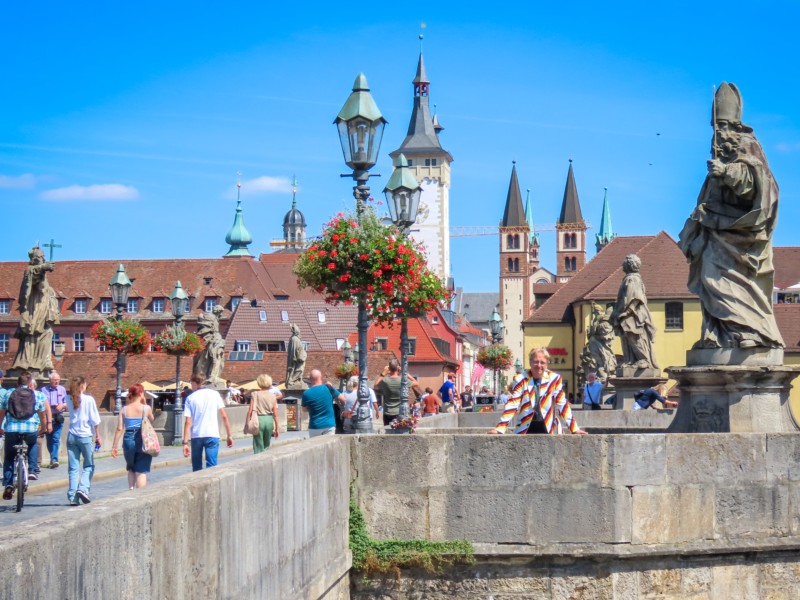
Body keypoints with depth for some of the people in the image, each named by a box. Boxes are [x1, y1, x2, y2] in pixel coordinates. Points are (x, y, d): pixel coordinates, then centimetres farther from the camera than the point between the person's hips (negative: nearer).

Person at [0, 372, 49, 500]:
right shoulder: (37, 396, 10)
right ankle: (33, 470, 20)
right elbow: (42, 416, 19)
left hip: (11, 429, 0)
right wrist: (43, 429, 36)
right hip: (31, 429, 0)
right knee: (33, 445, 34)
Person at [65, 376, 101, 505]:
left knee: (73, 468, 6)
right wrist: (98, 436, 3)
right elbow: (94, 420, -4)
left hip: (71, 436, 3)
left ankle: (73, 497, 2)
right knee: (89, 466, 10)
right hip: (85, 436, -3)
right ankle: (83, 488, -11)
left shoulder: (69, 400, 4)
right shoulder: (89, 400, -6)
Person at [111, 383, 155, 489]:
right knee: (141, 471, 2)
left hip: (128, 441, 3)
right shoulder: (146, 408, -6)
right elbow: (152, 419, 15)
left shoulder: (124, 409, 0)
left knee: (131, 469, 23)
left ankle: (131, 489, 9)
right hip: (142, 442, -3)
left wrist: (114, 446, 2)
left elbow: (119, 429, -2)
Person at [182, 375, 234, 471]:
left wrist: (185, 442, -4)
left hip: (196, 436, 1)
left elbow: (188, 422, -3)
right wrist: (229, 435, 6)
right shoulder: (214, 394, 5)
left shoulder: (190, 398, 3)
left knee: (197, 468, 14)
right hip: (212, 435, 0)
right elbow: (224, 416, 1)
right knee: (211, 467, -3)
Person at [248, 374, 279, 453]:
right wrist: (276, 428, 9)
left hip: (258, 419, -2)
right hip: (269, 420, 2)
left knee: (258, 447, 2)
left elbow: (250, 411, -6)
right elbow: (275, 414, 2)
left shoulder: (255, 394, -2)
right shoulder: (272, 396, 2)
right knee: (267, 445, 18)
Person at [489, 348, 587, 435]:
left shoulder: (554, 378, -1)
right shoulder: (521, 380, -4)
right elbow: (512, 404, -7)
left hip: (548, 429, 0)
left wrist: (574, 428, -2)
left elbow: (562, 404, 3)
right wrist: (500, 428, -16)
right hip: (526, 429, 0)